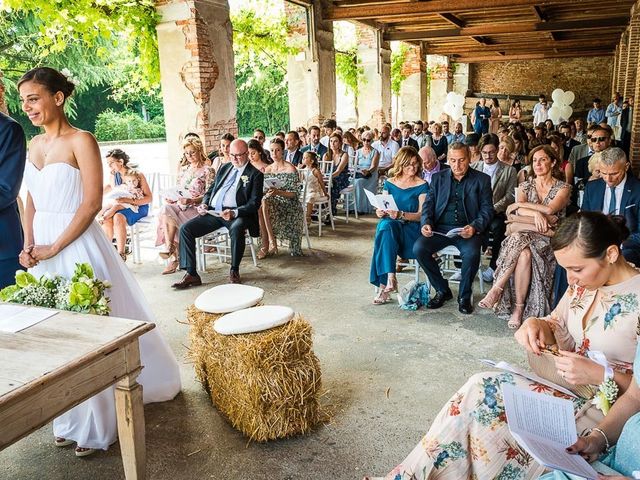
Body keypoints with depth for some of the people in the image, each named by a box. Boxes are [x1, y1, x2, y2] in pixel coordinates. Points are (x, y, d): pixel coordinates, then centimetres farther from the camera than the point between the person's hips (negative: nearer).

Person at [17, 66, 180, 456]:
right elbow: (31, 201, 15)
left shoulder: (81, 141, -10)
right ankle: (71, 418, 28)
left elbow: (92, 203, -16)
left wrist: (54, 248, -16)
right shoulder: (35, 144, 11)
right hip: (42, 248, 7)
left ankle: (97, 425, 17)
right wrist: (29, 244, 0)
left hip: (76, 245, -7)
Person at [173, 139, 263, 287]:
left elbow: (255, 202, -7)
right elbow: (211, 190, 26)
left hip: (236, 214, -6)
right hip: (213, 212, 6)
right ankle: (191, 274, -11)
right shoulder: (224, 168, 22)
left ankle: (234, 271, -21)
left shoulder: (255, 174, 3)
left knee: (236, 228, -40)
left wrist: (234, 213, -23)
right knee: (185, 229, -12)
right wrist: (204, 204, 4)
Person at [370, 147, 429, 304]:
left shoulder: (422, 185, 3)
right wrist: (380, 212, -9)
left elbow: (421, 215, -5)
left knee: (386, 227, -34)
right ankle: (390, 278, -38)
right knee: (384, 225, -34)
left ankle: (383, 285, -35)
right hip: (391, 226, 3)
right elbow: (383, 208, 16)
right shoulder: (389, 183, 15)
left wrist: (400, 214, -22)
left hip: (412, 229, -3)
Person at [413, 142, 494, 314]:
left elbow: (487, 209, 2)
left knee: (472, 253, -34)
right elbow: (428, 204, 11)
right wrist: (426, 223, -10)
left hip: (467, 229, -2)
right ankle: (442, 290, -3)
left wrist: (475, 227, -17)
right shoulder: (438, 178, 14)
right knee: (418, 248, -24)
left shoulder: (482, 179, 7)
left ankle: (464, 296, -6)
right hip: (440, 228, 3)